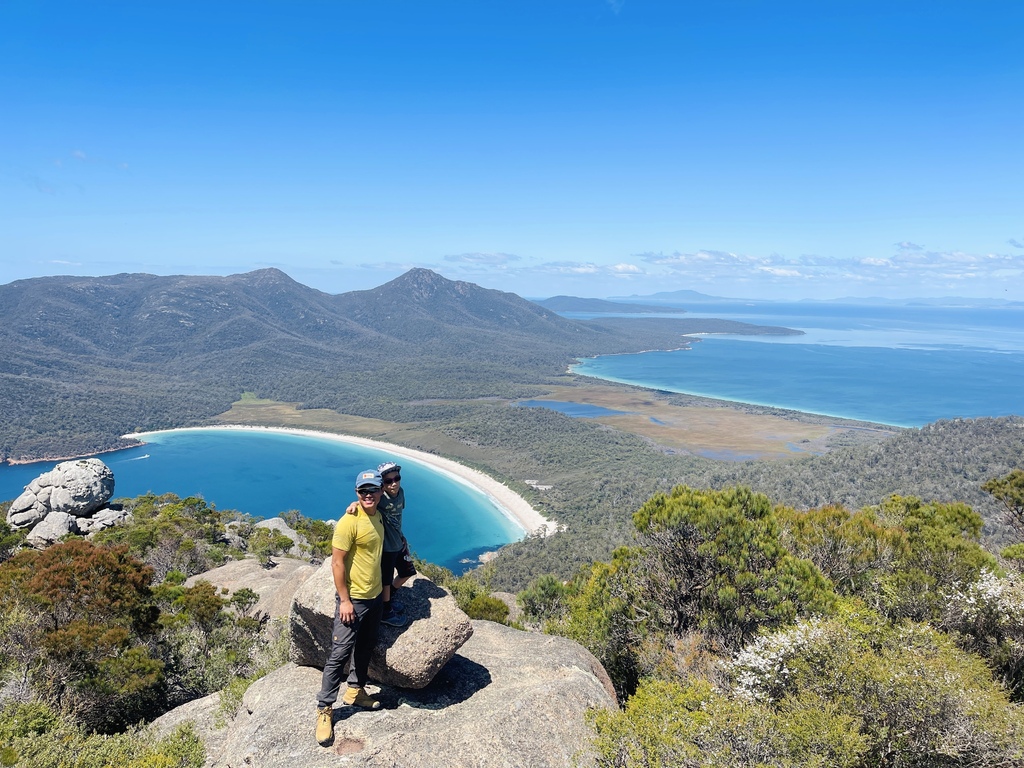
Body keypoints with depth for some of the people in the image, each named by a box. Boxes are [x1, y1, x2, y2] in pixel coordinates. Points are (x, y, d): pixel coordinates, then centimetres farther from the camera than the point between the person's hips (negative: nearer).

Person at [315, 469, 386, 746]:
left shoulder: (377, 516, 4)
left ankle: (355, 691, 37)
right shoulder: (349, 522, -21)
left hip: (375, 596, 8)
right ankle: (324, 709, 11)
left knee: (366, 647, 20)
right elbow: (337, 562, -20)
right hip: (353, 599, -8)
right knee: (340, 653, -1)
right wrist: (344, 601, -20)